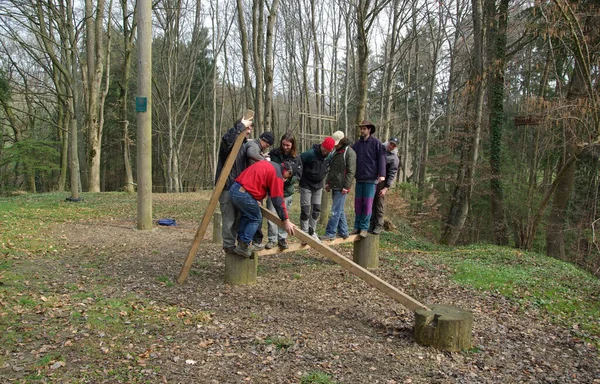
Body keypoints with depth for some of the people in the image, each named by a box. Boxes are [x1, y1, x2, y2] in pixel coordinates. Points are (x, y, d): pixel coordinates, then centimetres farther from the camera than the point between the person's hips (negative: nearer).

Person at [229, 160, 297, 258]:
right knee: (256, 219, 9)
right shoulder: (277, 175, -5)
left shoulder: (268, 165, 22)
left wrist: (255, 201, 36)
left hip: (234, 188, 9)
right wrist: (286, 221, -6)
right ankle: (244, 246, 8)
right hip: (243, 194, -9)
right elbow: (278, 200, -9)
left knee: (245, 216, 25)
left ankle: (241, 243, 28)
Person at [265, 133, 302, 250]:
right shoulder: (274, 154, -7)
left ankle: (282, 238, 22)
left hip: (287, 191, 1)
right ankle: (272, 239, 13)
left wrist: (288, 179, -17)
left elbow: (298, 175, -1)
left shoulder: (296, 158, -3)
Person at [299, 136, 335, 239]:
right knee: (305, 210, -2)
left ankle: (312, 231, 23)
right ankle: (304, 233, 9)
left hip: (318, 186, 5)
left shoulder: (330, 156, -7)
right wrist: (300, 176, -11)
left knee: (316, 209, 9)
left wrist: (325, 181, 12)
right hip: (306, 185, -5)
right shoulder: (310, 154, -24)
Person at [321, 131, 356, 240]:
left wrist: (346, 186, -17)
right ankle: (343, 232, 21)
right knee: (340, 210, 13)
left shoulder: (349, 152, -10)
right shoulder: (336, 152, 15)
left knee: (336, 211, -7)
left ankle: (330, 233, -2)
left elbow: (351, 171, -14)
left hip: (341, 187, -8)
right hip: (334, 186, 8)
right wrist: (328, 182, 15)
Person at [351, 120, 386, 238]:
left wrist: (382, 174, -17)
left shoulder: (376, 143, -3)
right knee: (358, 203, 8)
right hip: (359, 178, 5)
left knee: (368, 203, -2)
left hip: (371, 178, -4)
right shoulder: (357, 144, 10)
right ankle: (357, 227, 16)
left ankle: (364, 228, 5)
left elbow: (381, 158, -8)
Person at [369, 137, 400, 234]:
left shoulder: (394, 158, -3)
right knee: (371, 203, 5)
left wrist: (386, 188, -14)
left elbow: (392, 175, -7)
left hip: (381, 182, -4)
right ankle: (371, 224, 12)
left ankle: (378, 226, 8)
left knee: (379, 205, 0)